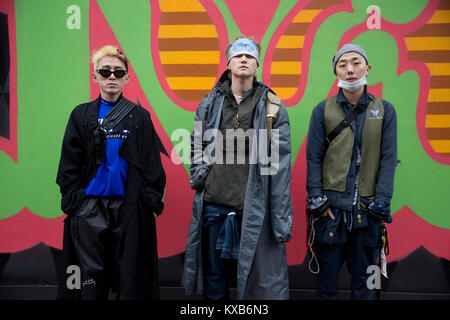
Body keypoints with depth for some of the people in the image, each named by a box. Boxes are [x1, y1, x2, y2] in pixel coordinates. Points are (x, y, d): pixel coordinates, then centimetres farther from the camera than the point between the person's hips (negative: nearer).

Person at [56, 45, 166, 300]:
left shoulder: (139, 116, 7)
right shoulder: (82, 115, 9)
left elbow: (152, 164, 4)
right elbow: (69, 164, 7)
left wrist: (153, 203, -5)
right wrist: (70, 202, -1)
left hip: (129, 207, -1)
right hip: (89, 207, 1)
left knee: (130, 274, 5)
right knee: (91, 272, 6)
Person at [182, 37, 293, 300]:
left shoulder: (273, 107, 1)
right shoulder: (209, 104, 8)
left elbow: (280, 164, -3)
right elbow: (196, 145, 19)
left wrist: (282, 217, -9)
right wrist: (198, 175, 0)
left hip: (254, 208, -2)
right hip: (213, 205, 2)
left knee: (260, 282, 6)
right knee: (213, 282, 15)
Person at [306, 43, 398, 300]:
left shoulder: (384, 110, 5)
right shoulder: (323, 110, 4)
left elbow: (389, 159, 2)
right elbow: (313, 158, 2)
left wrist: (381, 201, -6)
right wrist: (317, 200, -5)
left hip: (368, 209, 1)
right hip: (332, 206, 0)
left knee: (364, 277, 10)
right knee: (327, 273, 8)